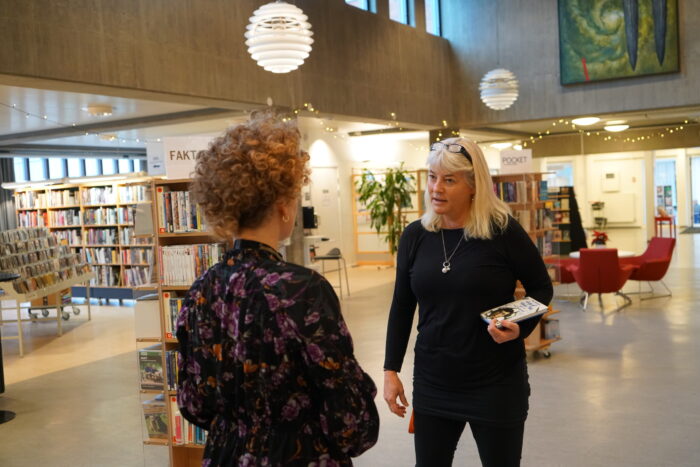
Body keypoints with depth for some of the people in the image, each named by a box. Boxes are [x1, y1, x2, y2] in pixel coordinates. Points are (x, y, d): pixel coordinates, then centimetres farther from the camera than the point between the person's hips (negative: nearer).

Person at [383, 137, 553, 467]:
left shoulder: (503, 231, -12)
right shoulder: (414, 235, -1)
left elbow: (541, 288, 1)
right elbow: (401, 307, 7)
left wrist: (521, 328, -17)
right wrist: (391, 369, 4)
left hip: (496, 383, -3)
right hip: (432, 384, 3)